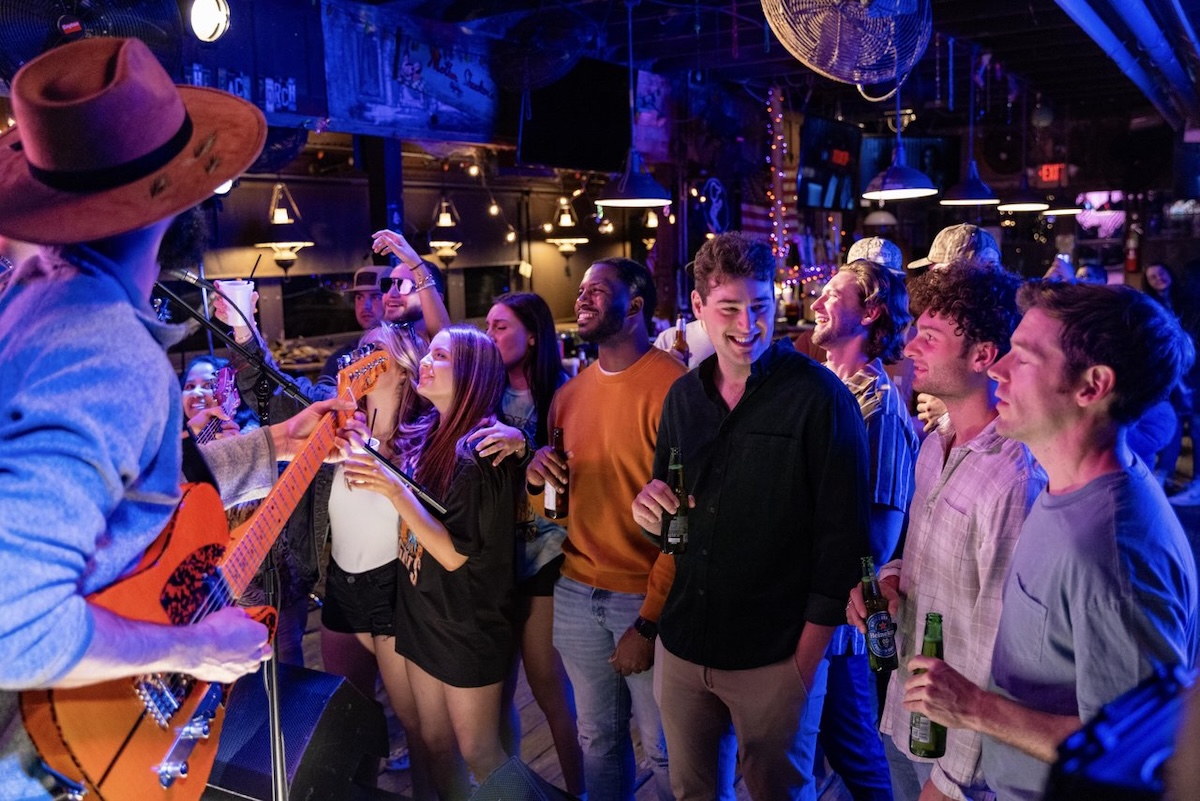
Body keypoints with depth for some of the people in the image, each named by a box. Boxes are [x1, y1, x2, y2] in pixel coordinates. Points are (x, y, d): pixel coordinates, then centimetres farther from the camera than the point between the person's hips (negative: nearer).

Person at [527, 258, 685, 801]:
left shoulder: (673, 385, -13)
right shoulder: (571, 392, 8)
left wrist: (649, 621, -16)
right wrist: (537, 475, -6)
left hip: (648, 597, -6)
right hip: (575, 593, 6)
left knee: (665, 748, 8)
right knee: (598, 736, 18)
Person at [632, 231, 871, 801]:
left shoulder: (821, 398, -12)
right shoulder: (682, 396, 4)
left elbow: (841, 534, -12)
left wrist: (807, 658, -12)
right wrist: (652, 503, -8)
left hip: (775, 656, -4)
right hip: (683, 644, 5)